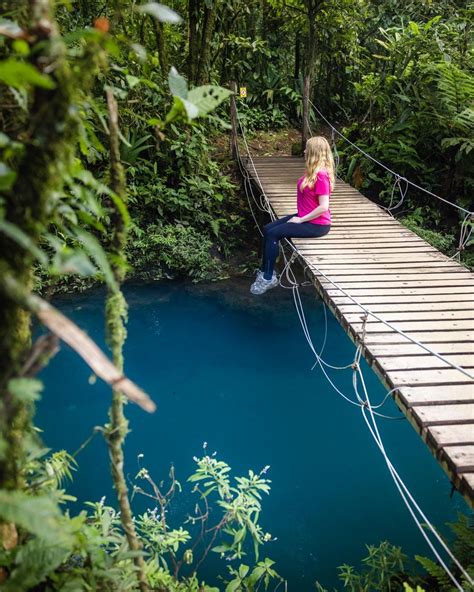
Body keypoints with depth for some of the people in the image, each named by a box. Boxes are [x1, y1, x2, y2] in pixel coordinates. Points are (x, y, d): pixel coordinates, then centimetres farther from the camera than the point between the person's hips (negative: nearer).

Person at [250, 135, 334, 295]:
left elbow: (323, 207, -26)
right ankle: (265, 270, 8)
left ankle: (268, 278, -4)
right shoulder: (312, 171, 8)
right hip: (305, 217, 10)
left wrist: (301, 220, -18)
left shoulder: (321, 175, -22)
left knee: (273, 234, -16)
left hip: (317, 224, -10)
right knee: (267, 229, 2)